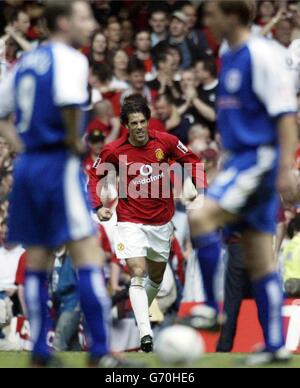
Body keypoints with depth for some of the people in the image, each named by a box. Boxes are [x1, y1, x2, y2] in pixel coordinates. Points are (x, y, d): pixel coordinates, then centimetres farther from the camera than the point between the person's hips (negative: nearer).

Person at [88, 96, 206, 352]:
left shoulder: (165, 141, -9)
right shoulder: (114, 151, -13)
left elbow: (189, 159, 8)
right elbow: (96, 175, 3)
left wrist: (201, 187, -4)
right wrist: (99, 206, -10)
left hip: (161, 222, 3)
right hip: (131, 222, -3)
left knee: (156, 276, 16)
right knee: (138, 274, -19)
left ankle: (143, 312, 45)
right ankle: (145, 333, -27)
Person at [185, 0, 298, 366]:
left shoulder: (262, 54, -12)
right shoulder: (229, 58, 15)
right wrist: (225, 160, 26)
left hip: (260, 157, -9)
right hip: (240, 158, 9)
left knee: (201, 216, -24)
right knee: (259, 258, 8)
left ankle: (210, 307, -16)